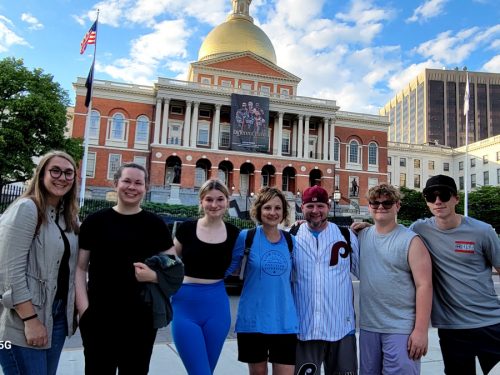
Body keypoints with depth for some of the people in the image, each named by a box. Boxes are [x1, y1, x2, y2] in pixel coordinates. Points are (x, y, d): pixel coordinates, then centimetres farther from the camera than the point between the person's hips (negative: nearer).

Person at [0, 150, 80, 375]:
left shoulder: (70, 215, 9)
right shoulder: (26, 208, -13)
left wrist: (72, 308, 9)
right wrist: (30, 320, -19)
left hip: (58, 315, 7)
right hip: (23, 322, -7)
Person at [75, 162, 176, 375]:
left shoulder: (155, 224, 2)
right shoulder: (95, 221, 1)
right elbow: (80, 268, 4)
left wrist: (153, 276, -14)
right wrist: (83, 308, -7)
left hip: (141, 318, 1)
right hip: (99, 317, 0)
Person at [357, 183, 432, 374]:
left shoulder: (411, 241, -8)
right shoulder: (362, 236, 3)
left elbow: (424, 285, -11)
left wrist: (421, 330, -15)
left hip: (401, 329, -4)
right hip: (367, 326, 5)